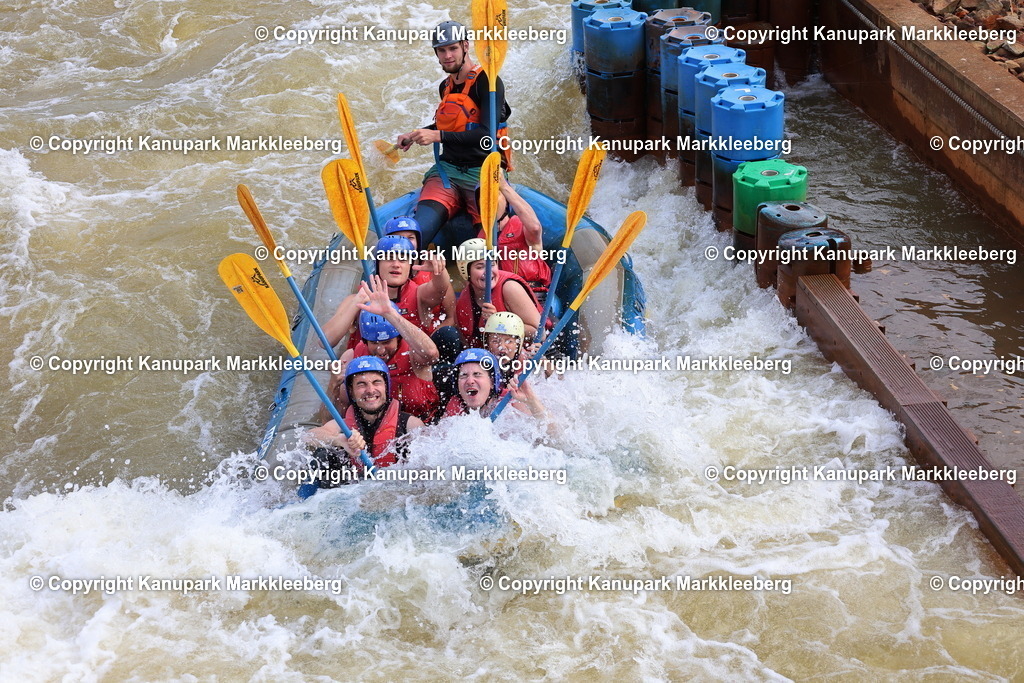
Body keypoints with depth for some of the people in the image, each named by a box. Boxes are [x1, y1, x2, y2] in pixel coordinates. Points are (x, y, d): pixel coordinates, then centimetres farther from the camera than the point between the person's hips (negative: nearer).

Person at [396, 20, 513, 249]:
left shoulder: (488, 83, -7)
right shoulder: (445, 87, 17)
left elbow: (487, 134, -18)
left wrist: (438, 136, -24)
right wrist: (416, 135, 23)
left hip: (483, 173, -4)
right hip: (447, 170, 4)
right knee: (419, 229, -22)